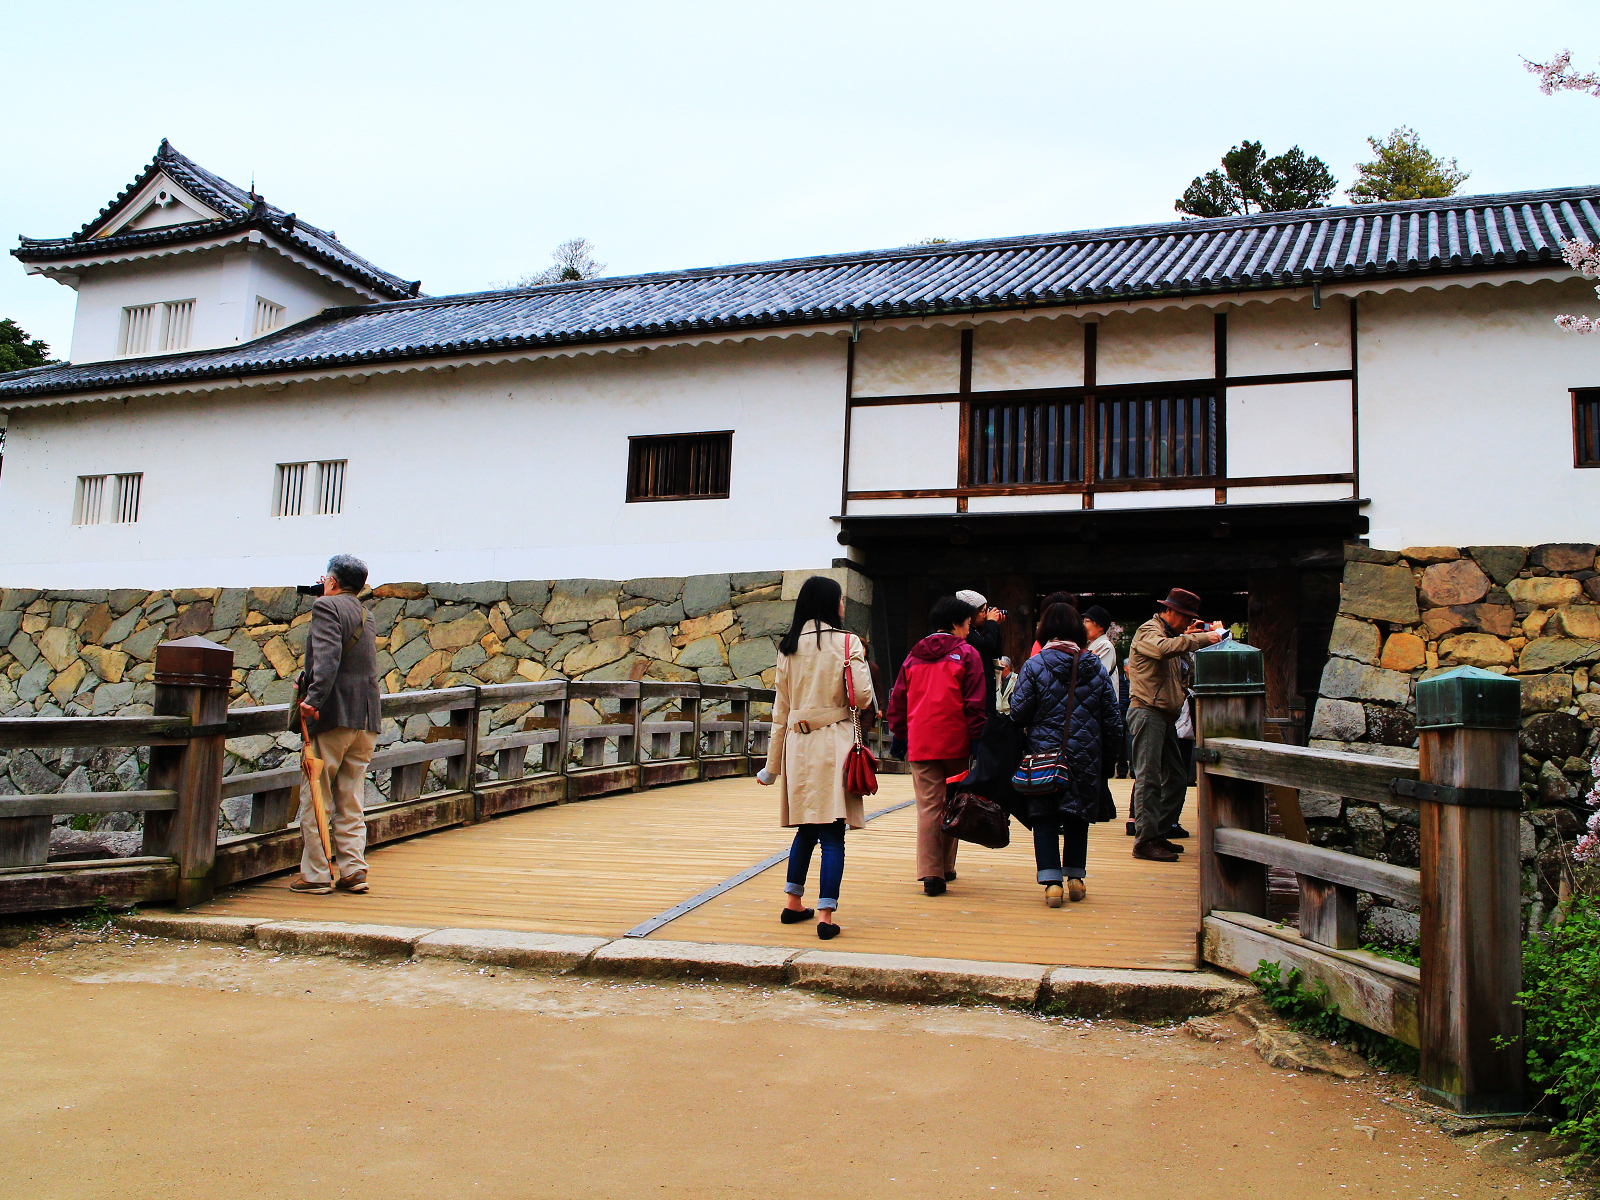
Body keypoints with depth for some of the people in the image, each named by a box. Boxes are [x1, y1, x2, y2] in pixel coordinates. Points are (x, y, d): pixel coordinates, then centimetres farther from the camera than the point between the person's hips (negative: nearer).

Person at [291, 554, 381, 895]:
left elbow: (327, 656, -22)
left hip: (334, 715, -7)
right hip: (367, 719, 7)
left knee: (314, 797, 2)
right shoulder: (365, 615, 19)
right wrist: (309, 683, 32)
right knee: (351, 801, 11)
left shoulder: (326, 606, -6)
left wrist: (314, 698, -30)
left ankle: (316, 874, 4)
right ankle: (353, 870, 9)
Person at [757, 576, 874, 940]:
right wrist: (861, 665, 11)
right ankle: (826, 915, -4)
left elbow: (781, 709, 11)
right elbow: (862, 697, -10)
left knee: (806, 829, 19)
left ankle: (793, 904, 26)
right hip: (833, 742, -5)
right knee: (832, 834, -2)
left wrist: (773, 764, 17)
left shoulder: (788, 647, 8)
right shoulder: (846, 643, -5)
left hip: (797, 745, 5)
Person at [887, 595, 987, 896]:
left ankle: (931, 873, -8)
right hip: (954, 743, -2)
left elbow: (898, 699, 14)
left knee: (928, 806, -1)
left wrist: (898, 736, 20)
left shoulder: (913, 656, 13)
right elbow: (974, 702, -6)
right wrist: (977, 738, -4)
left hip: (920, 745, 3)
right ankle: (945, 867, 19)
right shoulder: (966, 654, 1)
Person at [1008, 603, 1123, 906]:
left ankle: (1052, 882, -4)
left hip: (1044, 753, -3)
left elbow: (1019, 712, -7)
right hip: (1086, 756, 3)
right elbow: (1112, 716, 5)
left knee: (1045, 818, 3)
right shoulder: (1096, 666, 2)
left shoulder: (1034, 666, -7)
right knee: (1078, 816, 15)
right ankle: (1076, 877, 22)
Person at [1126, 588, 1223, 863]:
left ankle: (1159, 834, 18)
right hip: (1147, 713, -10)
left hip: (1165, 717, 10)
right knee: (1148, 778, -11)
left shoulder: (1169, 634, 25)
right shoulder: (1148, 631, -7)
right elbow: (1162, 649, -28)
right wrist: (1200, 638, -24)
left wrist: (1186, 635, 18)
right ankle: (1145, 842, -10)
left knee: (1177, 778, 11)